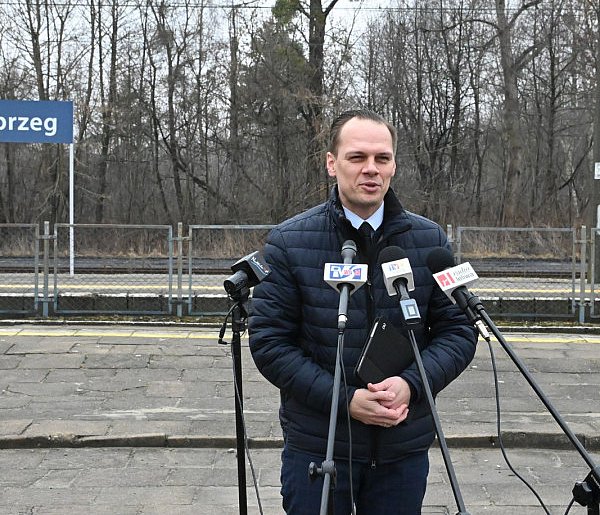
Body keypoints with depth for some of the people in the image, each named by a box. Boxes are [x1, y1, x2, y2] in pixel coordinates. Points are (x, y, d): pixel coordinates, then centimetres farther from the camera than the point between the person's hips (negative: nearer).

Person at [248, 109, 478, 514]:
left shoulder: (430, 240, 1)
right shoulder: (289, 242, -7)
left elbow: (459, 330, 3)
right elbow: (269, 341, -8)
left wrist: (412, 383, -16)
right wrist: (344, 400, -18)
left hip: (405, 448, 2)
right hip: (316, 447, -2)